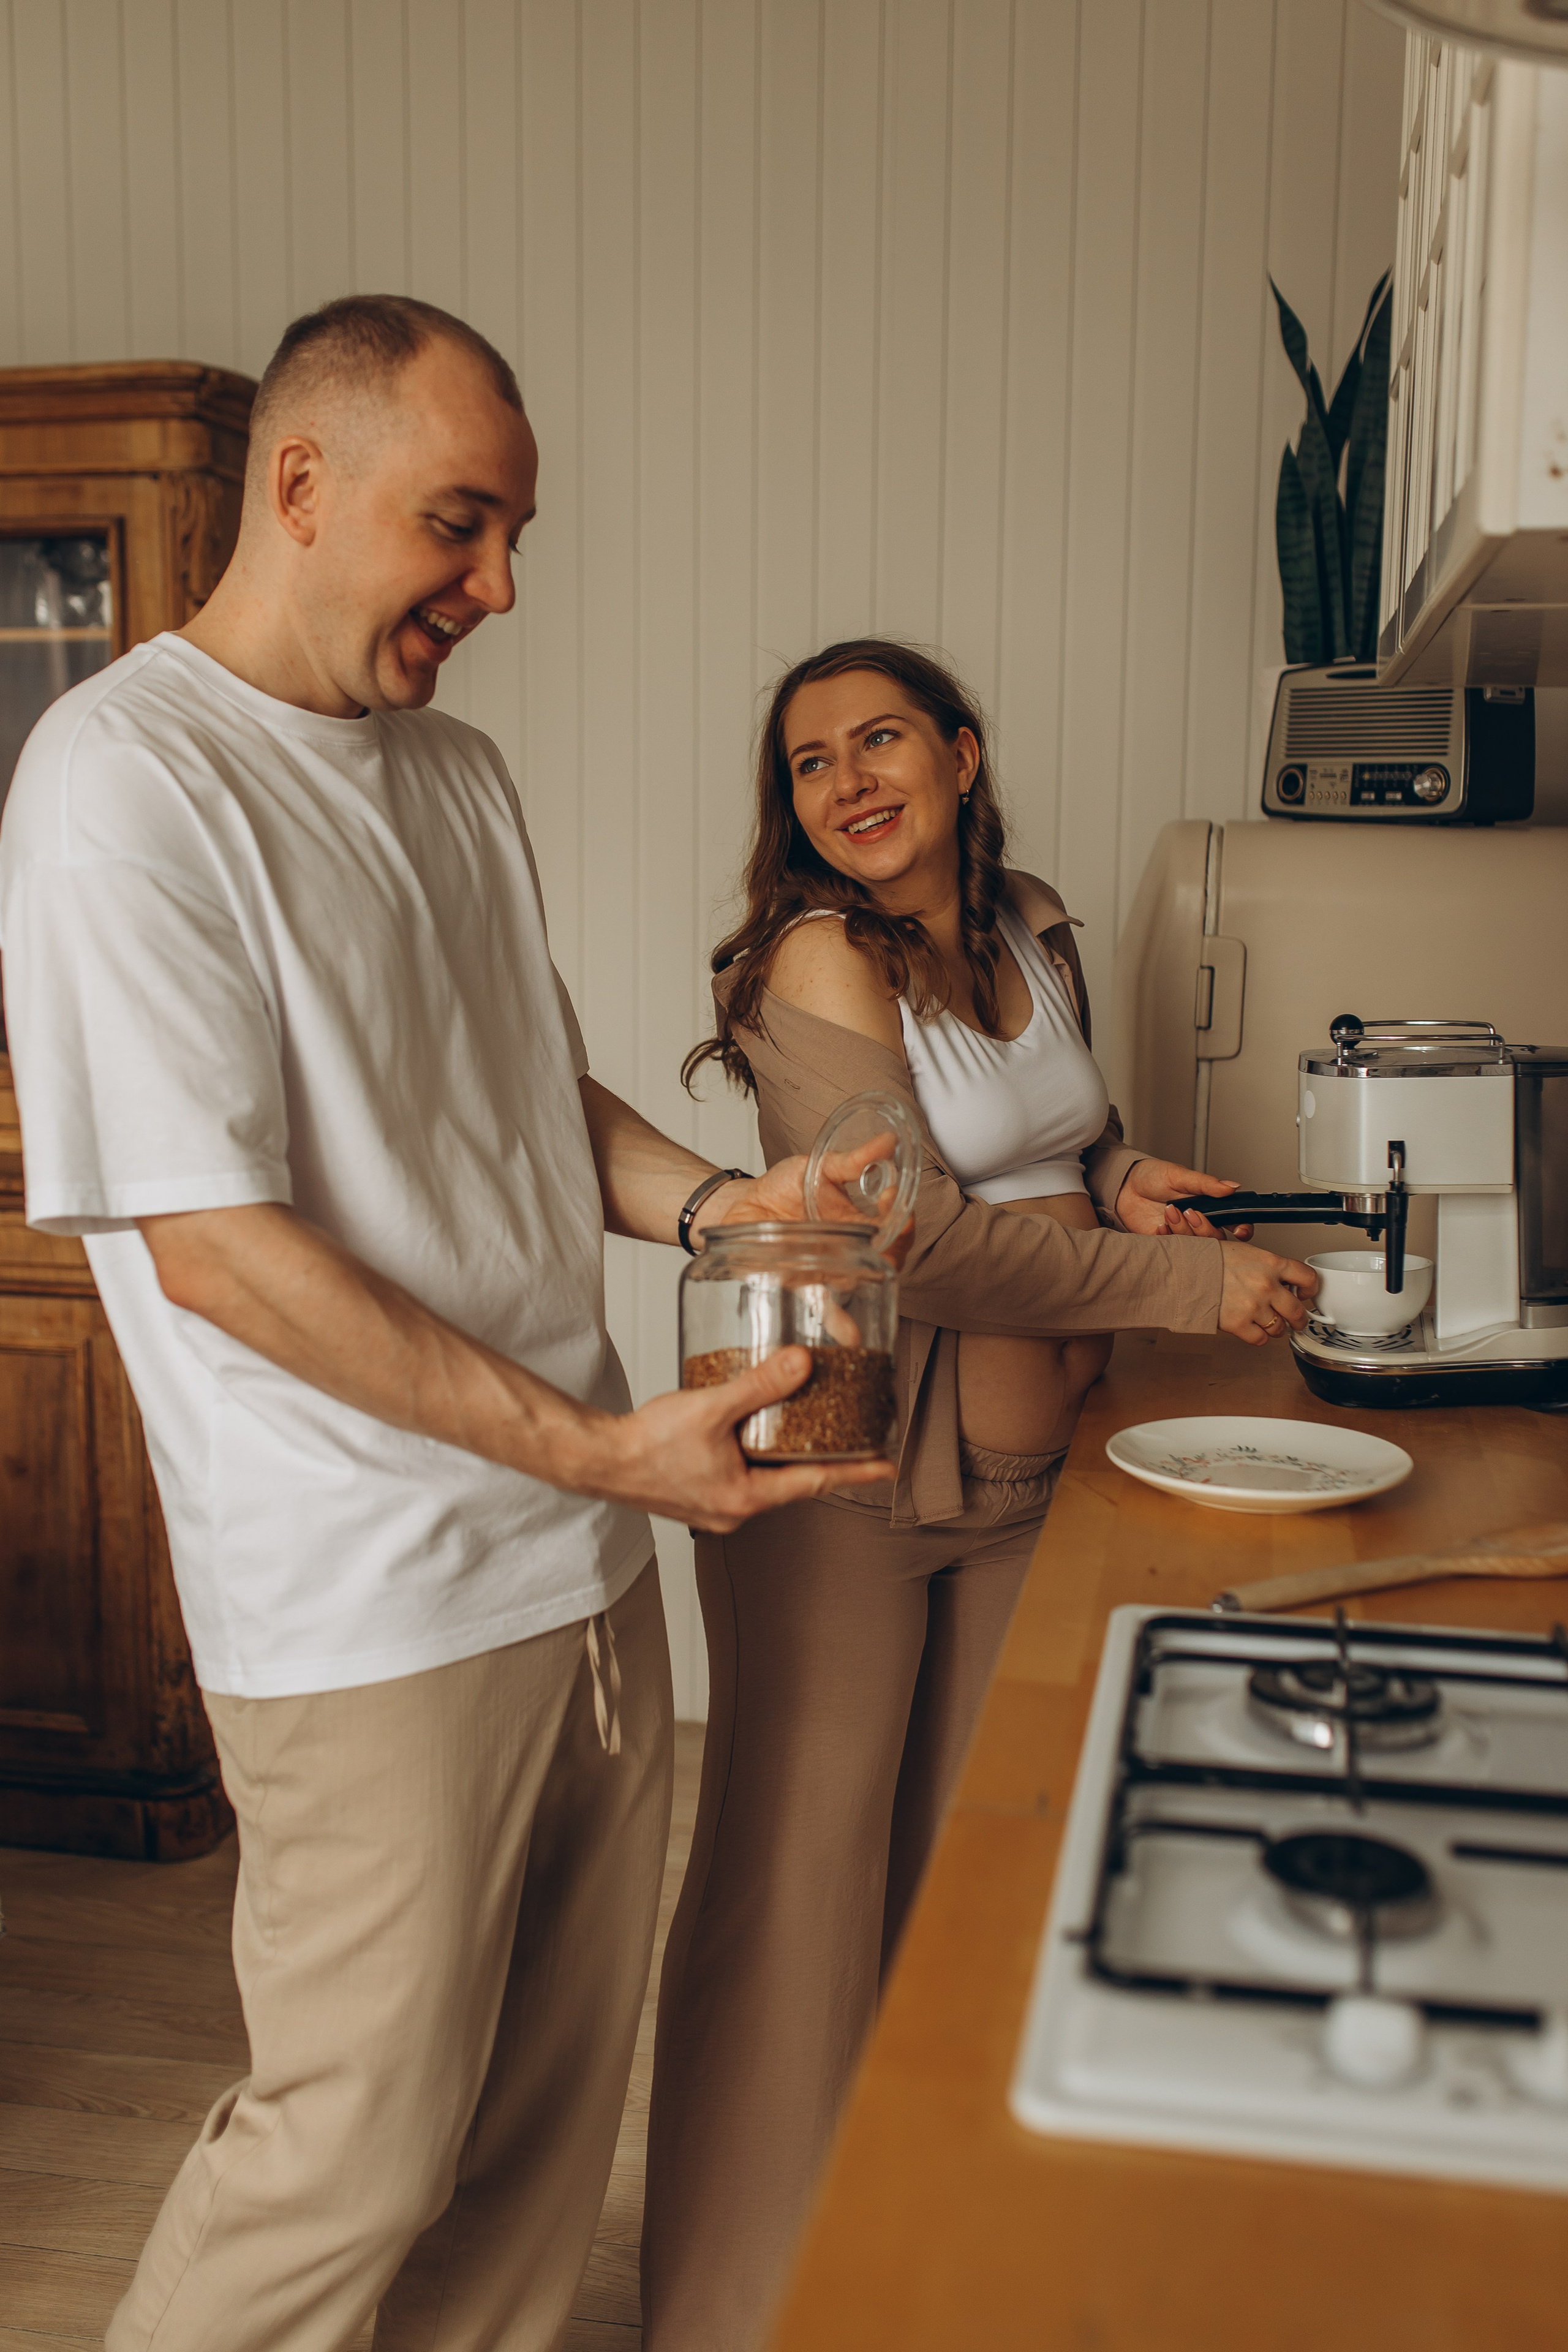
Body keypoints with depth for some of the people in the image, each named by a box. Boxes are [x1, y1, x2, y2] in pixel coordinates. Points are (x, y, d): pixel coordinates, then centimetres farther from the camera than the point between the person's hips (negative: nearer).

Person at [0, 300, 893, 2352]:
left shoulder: (455, 770, 12)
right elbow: (210, 1247, -19)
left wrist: (714, 1199, -1)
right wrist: (597, 1449, -19)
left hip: (586, 1559, 8)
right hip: (374, 1608, -7)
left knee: (558, 2093, 19)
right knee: (361, 2145, 7)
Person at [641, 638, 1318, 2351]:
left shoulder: (1032, 930, 9)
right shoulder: (812, 961, -14)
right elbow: (916, 1239, -20)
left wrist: (1117, 1175, 1)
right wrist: (1193, 1284, -17)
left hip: (1026, 1473, 7)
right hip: (840, 1471, -7)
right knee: (802, 1887, 2)